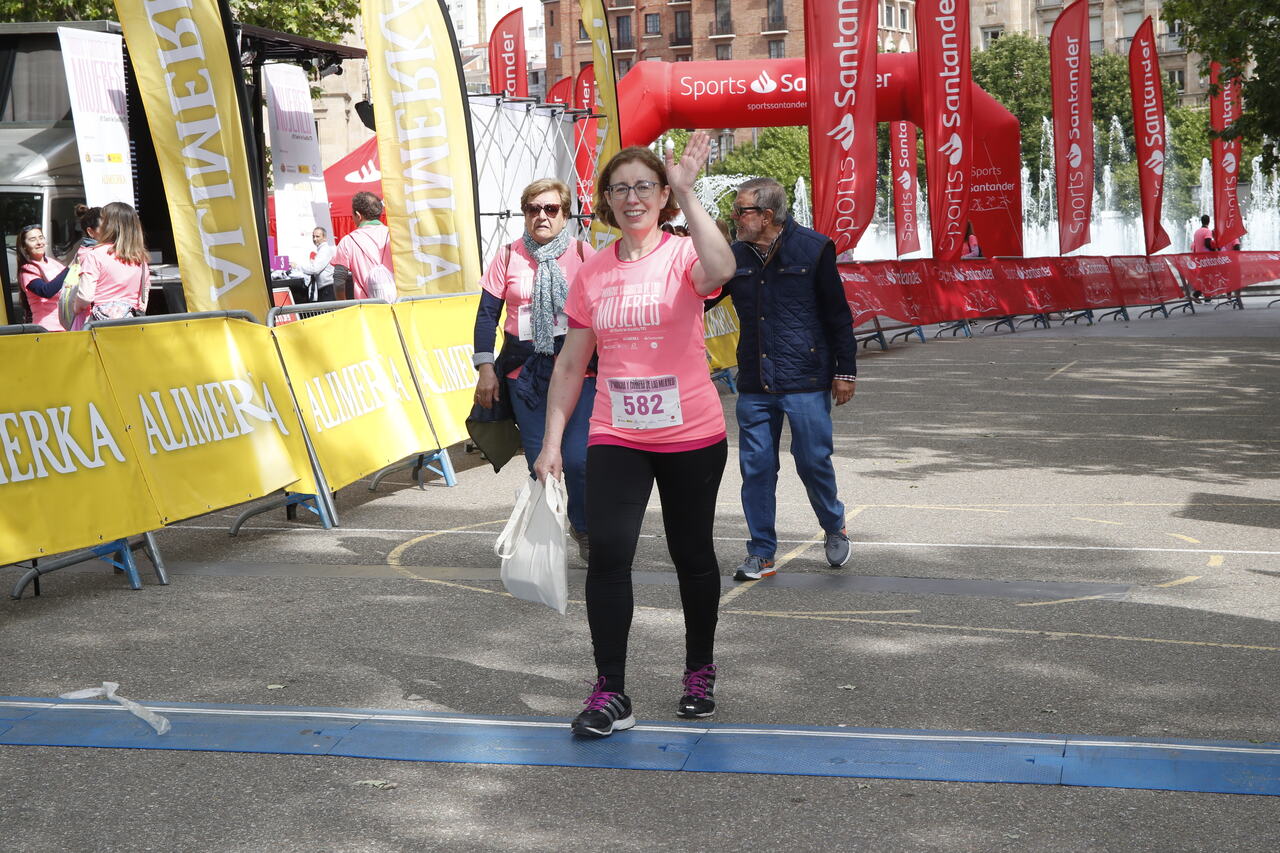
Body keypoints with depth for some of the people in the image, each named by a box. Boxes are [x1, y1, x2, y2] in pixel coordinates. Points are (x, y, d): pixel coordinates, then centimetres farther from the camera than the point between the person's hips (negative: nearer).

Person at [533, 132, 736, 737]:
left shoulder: (682, 256, -7)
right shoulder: (591, 274, 4)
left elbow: (720, 271, -33)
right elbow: (571, 364, 9)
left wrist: (686, 191, -30)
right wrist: (551, 442, 5)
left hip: (692, 437, -2)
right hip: (615, 437, 2)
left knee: (692, 553, 12)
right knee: (607, 550, -13)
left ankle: (700, 673, 33)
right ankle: (610, 693, -5)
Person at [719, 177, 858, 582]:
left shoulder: (812, 249, -5)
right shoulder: (736, 256, 6)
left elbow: (838, 313, 0)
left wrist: (845, 370, -1)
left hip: (806, 381, -4)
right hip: (754, 384, 4)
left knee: (813, 460, -1)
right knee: (756, 466, 3)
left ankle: (835, 528, 28)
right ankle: (761, 553, 14)